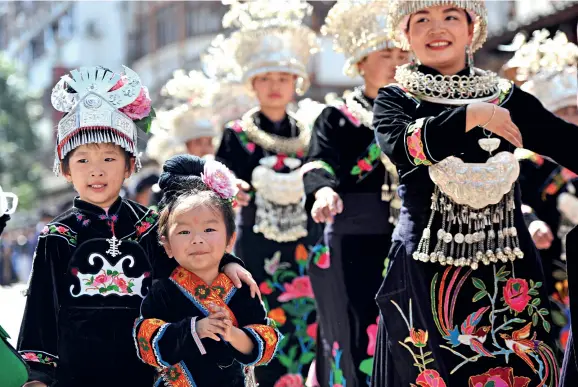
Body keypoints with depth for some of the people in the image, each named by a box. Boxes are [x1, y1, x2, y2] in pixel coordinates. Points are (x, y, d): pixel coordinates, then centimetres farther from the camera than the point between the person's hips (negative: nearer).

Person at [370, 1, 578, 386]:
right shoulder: (395, 100, 5)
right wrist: (470, 116, -21)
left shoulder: (507, 99, 9)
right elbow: (400, 145, -16)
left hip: (507, 266, 2)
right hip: (428, 270, -1)